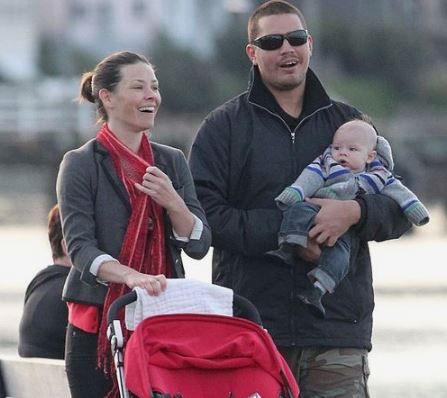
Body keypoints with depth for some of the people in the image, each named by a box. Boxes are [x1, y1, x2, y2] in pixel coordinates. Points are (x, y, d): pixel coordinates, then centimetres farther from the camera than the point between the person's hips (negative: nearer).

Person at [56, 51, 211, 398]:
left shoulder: (172, 161, 12)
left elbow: (199, 245, 8)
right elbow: (80, 247, -11)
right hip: (98, 324, -3)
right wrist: (131, 276, -29)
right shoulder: (81, 164, -1)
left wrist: (172, 202, -11)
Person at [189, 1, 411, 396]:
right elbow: (204, 212, -5)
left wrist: (355, 212, -10)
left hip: (338, 327, 2)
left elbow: (399, 210, 13)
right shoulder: (224, 126, 8)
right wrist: (282, 232, -15)